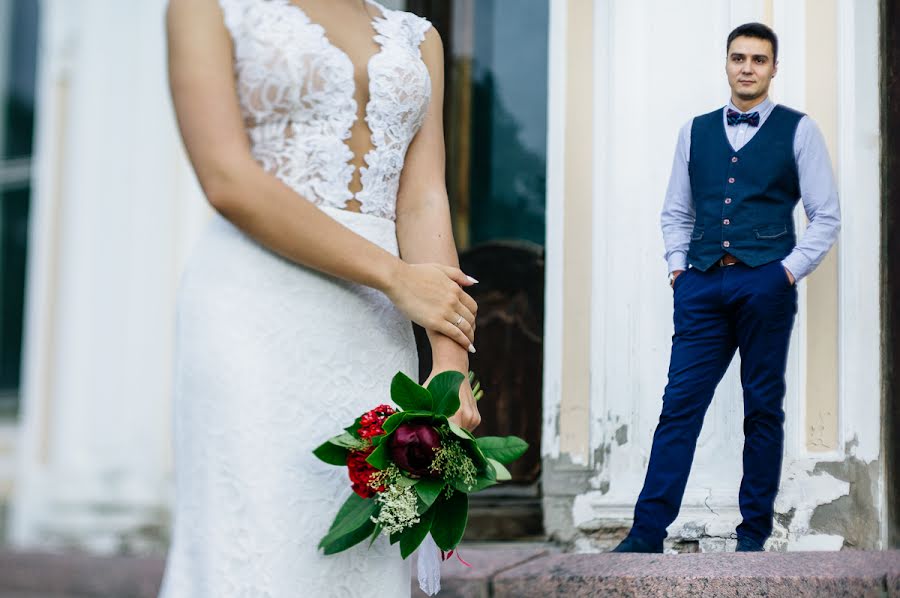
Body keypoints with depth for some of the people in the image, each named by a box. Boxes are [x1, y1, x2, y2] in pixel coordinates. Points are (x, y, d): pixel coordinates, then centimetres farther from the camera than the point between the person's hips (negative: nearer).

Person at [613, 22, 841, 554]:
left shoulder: (798, 130, 6)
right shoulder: (695, 132, 15)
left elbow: (827, 216, 4)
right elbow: (676, 212, 20)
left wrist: (790, 269, -6)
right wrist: (678, 263, 6)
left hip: (764, 285, -2)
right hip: (702, 286, 2)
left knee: (763, 409, 4)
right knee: (680, 406, -4)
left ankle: (754, 534, 12)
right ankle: (648, 535, -5)